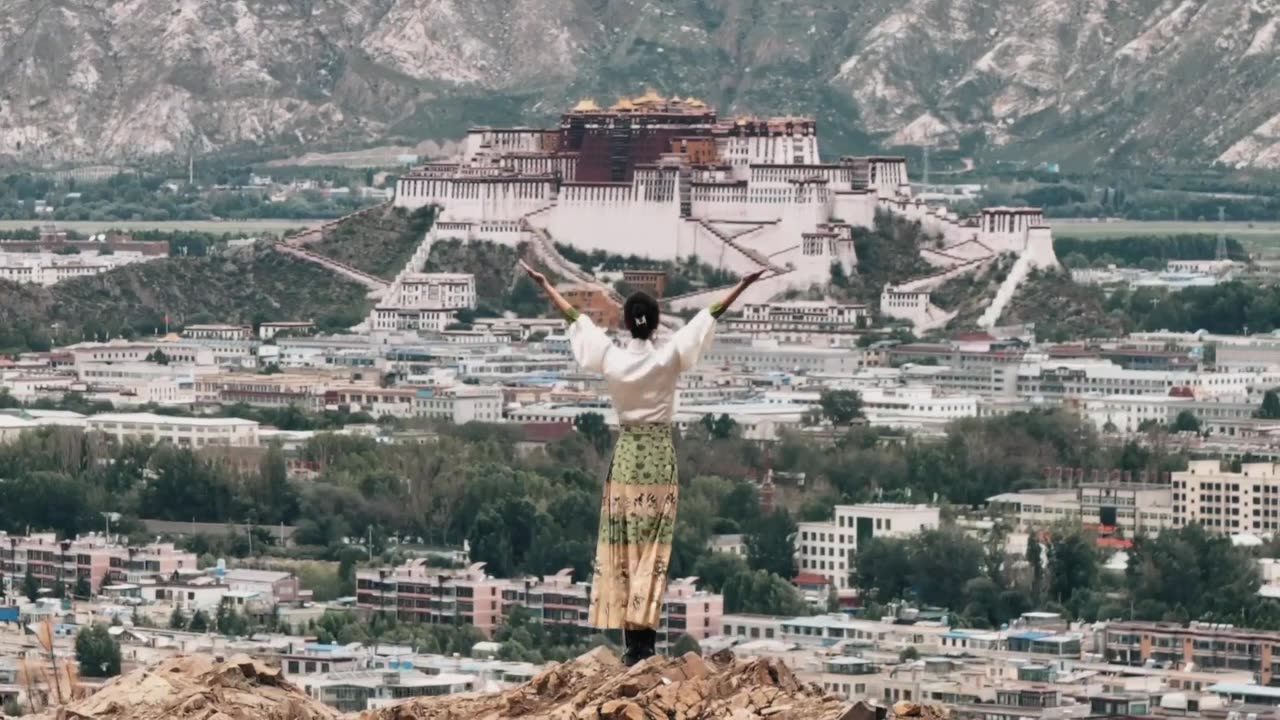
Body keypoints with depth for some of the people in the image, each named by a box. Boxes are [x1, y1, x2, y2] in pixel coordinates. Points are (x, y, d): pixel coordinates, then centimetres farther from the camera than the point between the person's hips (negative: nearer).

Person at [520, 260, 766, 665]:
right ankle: (645, 638, -8)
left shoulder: (611, 359, -5)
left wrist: (545, 286, 19)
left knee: (622, 550, 5)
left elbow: (575, 318, 7)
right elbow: (710, 317, -5)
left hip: (626, 456, 1)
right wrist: (743, 286, 0)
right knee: (653, 551, -1)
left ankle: (633, 643, 2)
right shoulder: (668, 359, -9)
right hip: (660, 457, -1)